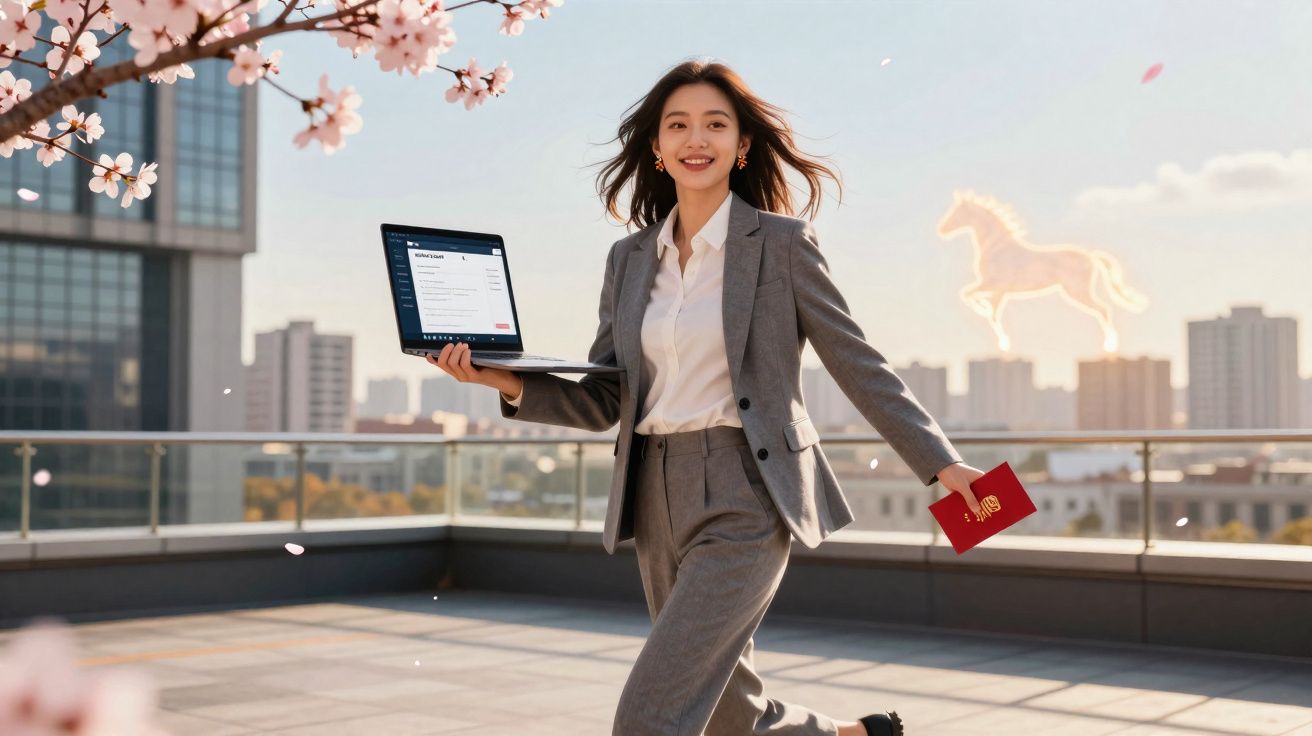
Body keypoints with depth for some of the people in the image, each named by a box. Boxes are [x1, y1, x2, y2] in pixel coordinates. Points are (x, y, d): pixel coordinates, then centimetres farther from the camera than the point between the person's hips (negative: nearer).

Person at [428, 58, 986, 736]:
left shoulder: (782, 242, -3)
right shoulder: (629, 259, 10)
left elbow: (858, 364, -1)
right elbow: (604, 401, 8)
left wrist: (940, 462, -6)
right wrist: (506, 380, -7)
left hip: (745, 501, -6)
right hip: (659, 502, 6)